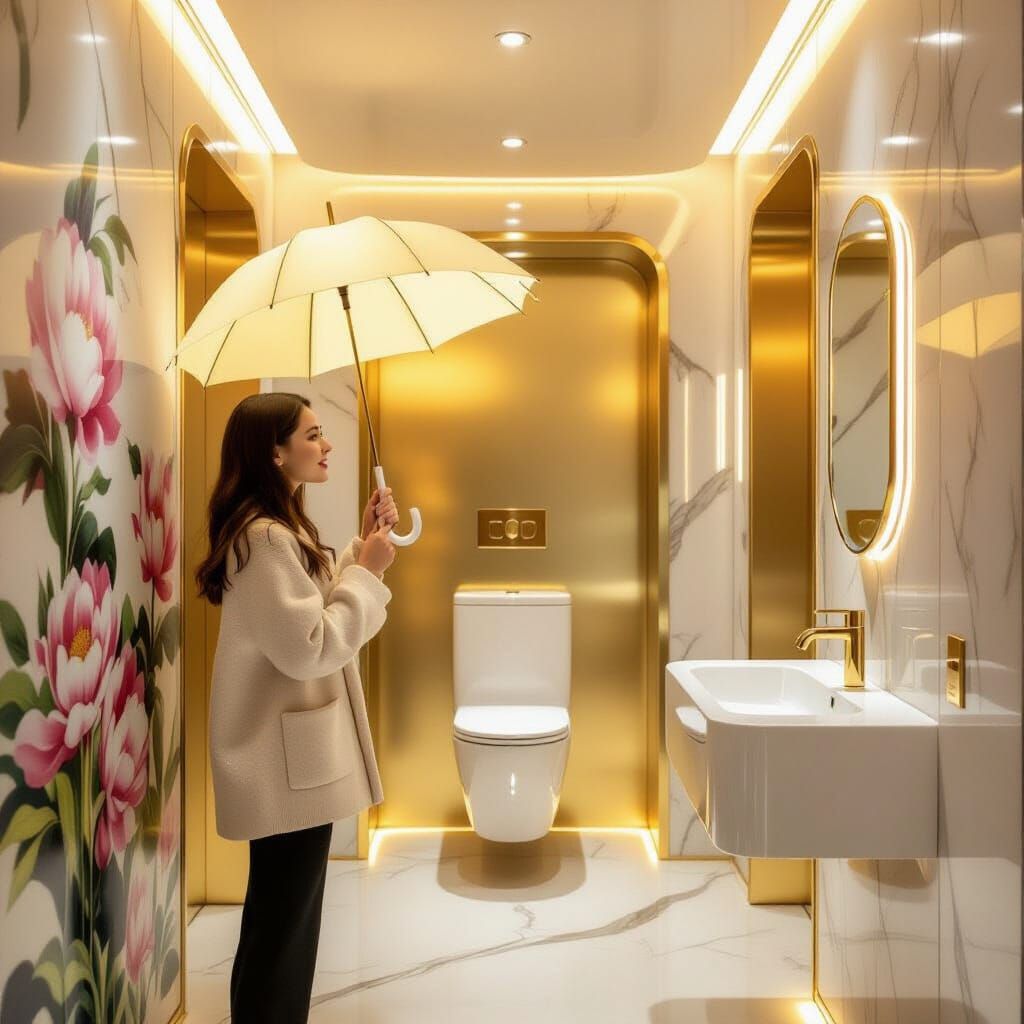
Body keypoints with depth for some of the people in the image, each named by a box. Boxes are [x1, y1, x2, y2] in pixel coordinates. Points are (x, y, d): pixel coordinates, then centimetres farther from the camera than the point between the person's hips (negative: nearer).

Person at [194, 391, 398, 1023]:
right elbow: (309, 648, -25)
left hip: (294, 751, 11)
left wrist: (363, 548, 7)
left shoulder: (280, 527, 12)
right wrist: (367, 569, -16)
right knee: (281, 923, 4)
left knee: (286, 916, 21)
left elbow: (317, 606, 18)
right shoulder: (264, 537, -22)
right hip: (287, 760, -11)